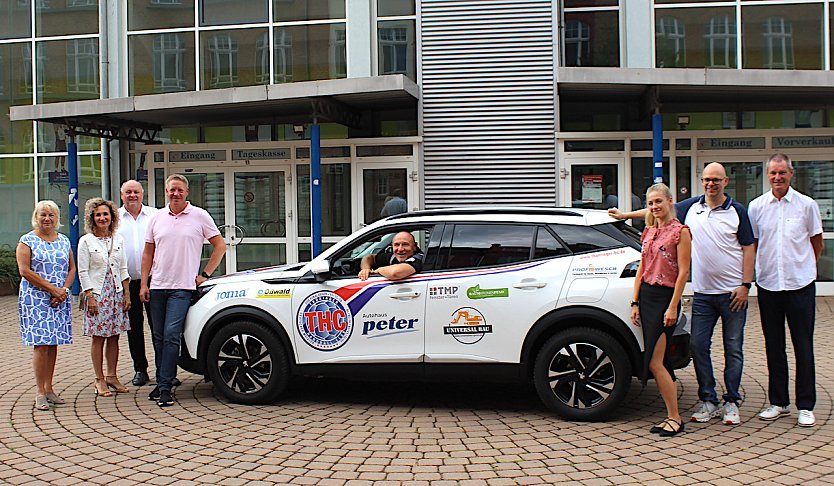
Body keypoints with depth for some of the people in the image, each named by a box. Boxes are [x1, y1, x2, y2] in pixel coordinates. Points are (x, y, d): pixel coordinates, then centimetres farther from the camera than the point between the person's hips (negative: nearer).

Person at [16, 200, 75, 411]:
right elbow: (25, 271, -10)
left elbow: (72, 268, 13)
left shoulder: (64, 241, 13)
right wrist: (52, 289, -14)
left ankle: (49, 388, 13)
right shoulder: (27, 241, -1)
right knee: (41, 344, -8)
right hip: (36, 299, -4)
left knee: (53, 343, 6)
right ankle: (40, 393, -3)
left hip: (60, 299, 4)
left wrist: (64, 290, -5)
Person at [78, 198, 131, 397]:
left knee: (114, 336, 6)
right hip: (96, 294, -4)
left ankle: (112, 376, 15)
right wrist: (90, 297, -12)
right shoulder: (86, 241, -2)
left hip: (117, 293, 4)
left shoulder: (119, 239, 10)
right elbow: (83, 272, -5)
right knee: (98, 338, -1)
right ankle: (100, 380, 5)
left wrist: (127, 294, 6)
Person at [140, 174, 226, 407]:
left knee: (171, 335, -13)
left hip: (182, 287, -4)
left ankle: (165, 387, -10)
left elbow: (220, 245, 3)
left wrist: (204, 274, -2)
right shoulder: (157, 218, 10)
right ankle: (161, 381, 21)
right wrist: (144, 284, 7)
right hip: (157, 285, 4)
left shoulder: (199, 216, 0)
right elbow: (148, 253, 14)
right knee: (159, 336, 9)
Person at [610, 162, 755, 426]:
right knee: (698, 345, 0)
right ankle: (708, 401, 10)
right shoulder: (691, 207, 8)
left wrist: (745, 285, -7)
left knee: (733, 349, 2)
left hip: (732, 293, -3)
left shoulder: (737, 211, 0)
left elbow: (748, 248, 0)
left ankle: (731, 402, 12)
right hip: (703, 293, 3)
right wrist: (625, 215, 20)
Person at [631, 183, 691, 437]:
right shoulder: (648, 232, 14)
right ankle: (671, 416, 15)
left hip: (666, 297, -7)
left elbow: (683, 272, -11)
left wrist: (673, 307, -15)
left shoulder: (680, 231, -7)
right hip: (646, 295, 7)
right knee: (658, 362, 8)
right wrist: (635, 302, 8)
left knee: (655, 363, -11)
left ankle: (675, 418, -1)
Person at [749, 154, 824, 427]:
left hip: (800, 284, -2)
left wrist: (804, 268, 8)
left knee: (803, 346, 2)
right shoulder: (756, 207, 4)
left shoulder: (806, 205, 1)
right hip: (768, 284, 2)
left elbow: (817, 243, 10)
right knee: (774, 346, 9)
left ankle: (806, 406, 10)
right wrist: (754, 273, 5)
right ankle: (778, 402, 20)